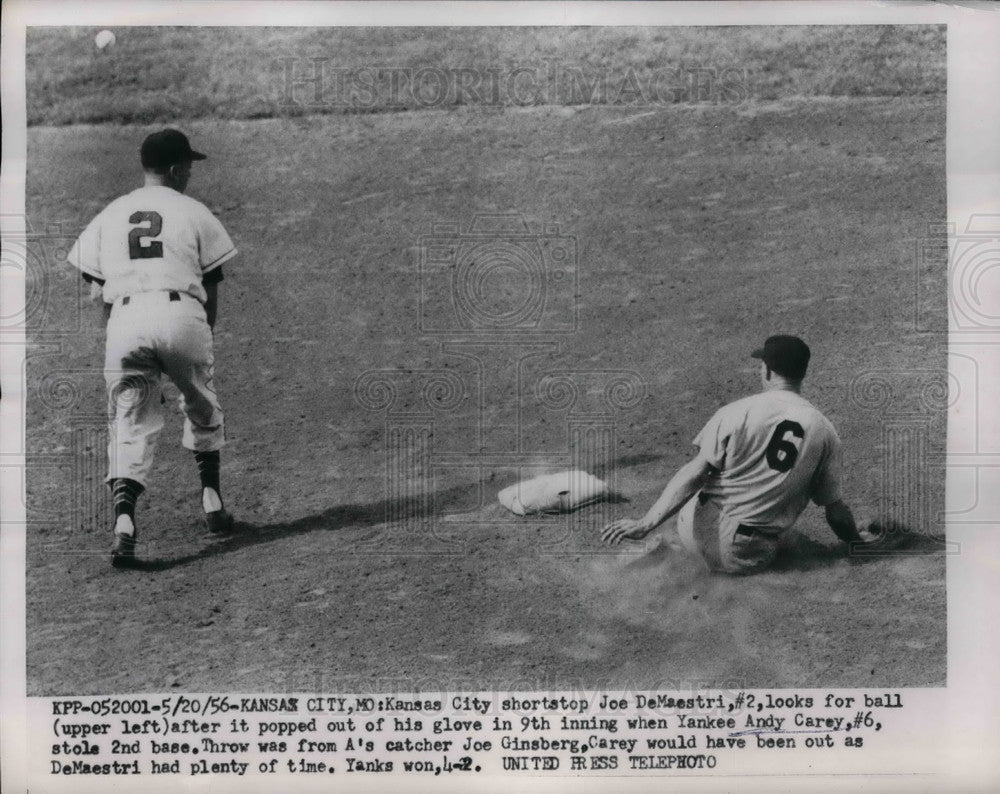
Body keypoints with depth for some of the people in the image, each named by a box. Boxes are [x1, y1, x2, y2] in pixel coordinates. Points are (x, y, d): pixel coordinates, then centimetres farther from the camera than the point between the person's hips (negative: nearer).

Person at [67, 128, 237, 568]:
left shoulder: (108, 216, 20)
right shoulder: (194, 212, 11)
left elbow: (102, 290, 15)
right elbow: (210, 290, 10)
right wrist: (203, 338, 19)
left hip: (125, 317, 2)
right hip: (180, 312, -2)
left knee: (130, 424, 3)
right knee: (202, 408, 21)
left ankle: (123, 519, -15)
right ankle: (212, 500, 25)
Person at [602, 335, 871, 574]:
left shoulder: (736, 412, -9)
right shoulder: (825, 431, -1)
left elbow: (694, 474, -14)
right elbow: (835, 509, 5)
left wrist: (645, 524, -15)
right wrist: (858, 541, 24)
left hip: (701, 539, -2)